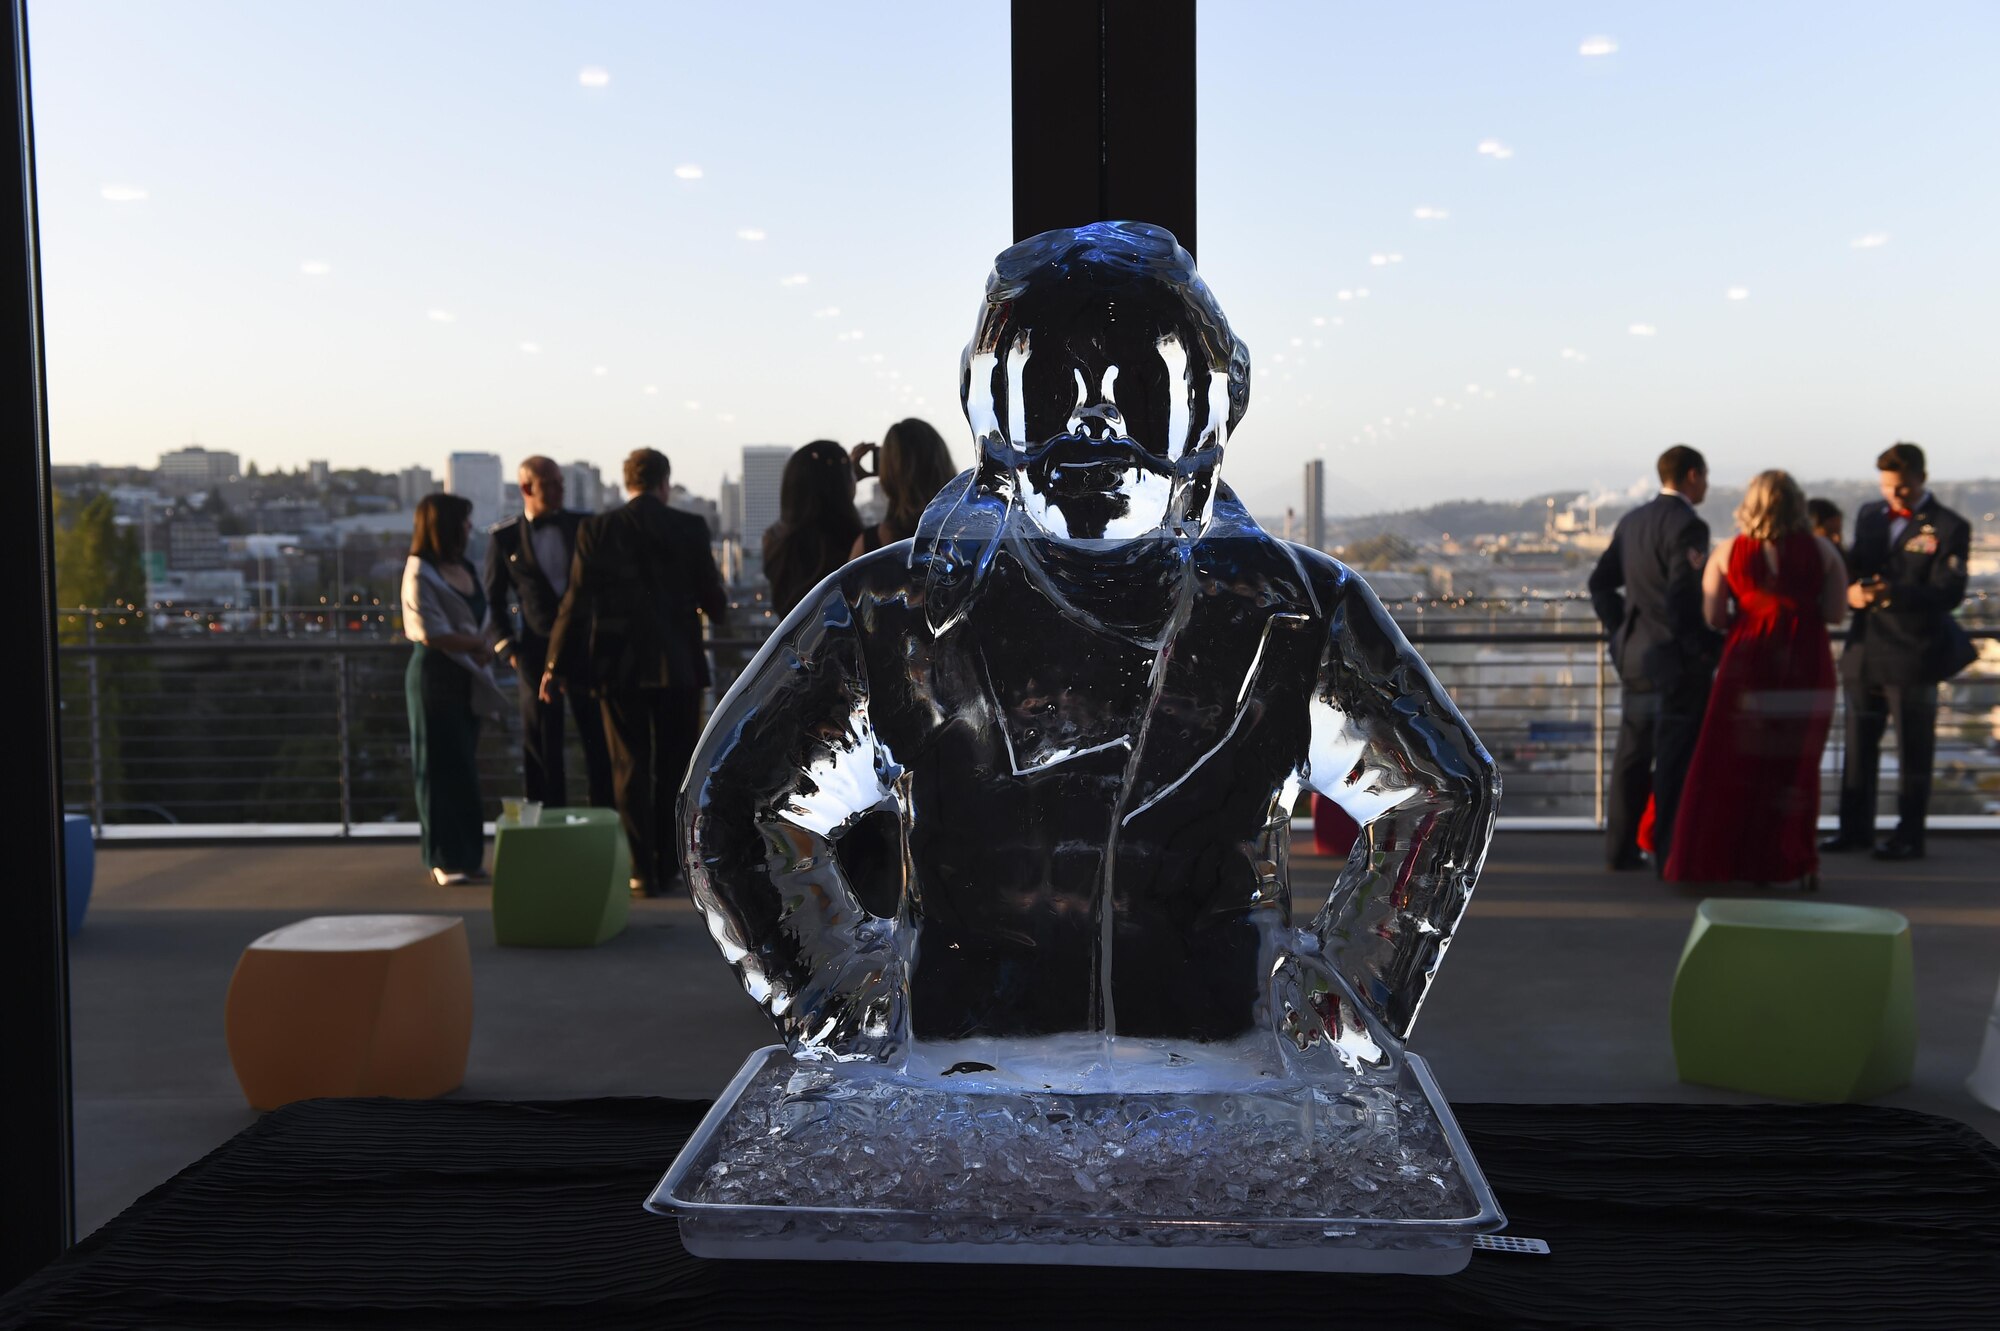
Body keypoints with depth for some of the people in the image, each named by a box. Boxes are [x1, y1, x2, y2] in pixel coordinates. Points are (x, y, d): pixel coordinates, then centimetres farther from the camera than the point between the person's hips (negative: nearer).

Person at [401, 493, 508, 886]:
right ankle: (446, 860, 5)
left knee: (464, 766, 10)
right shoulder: (420, 573, -9)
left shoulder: (463, 569, 14)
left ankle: (466, 856, 16)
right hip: (435, 676, -7)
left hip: (466, 677, 7)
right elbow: (431, 634, -15)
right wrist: (479, 643, -5)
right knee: (442, 768, -2)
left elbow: (478, 623, 16)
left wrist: (480, 648, -5)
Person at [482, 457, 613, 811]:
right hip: (538, 651, -1)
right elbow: (493, 600, 6)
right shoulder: (505, 538, 3)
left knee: (599, 738, 1)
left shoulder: (584, 526, 5)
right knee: (541, 745, 4)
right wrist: (508, 648, -4)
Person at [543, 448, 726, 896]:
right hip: (678, 664, 0)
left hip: (619, 666, 0)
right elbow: (713, 598, -2)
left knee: (630, 770, 6)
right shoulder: (690, 528, -4)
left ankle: (642, 871, 4)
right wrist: (718, 607, 23)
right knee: (673, 770, 10)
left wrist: (554, 665, 3)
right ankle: (667, 868, 15)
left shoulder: (596, 529, -2)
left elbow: (576, 601, -3)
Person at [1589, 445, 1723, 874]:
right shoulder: (1687, 524, -15)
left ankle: (1620, 847, 20)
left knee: (1632, 756, 14)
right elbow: (1683, 597, -22)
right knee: (1677, 759, -2)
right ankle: (1671, 855, 1)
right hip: (1678, 660, -8)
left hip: (1635, 656, 8)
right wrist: (1708, 645, -12)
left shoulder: (1632, 521, 10)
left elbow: (1601, 582, 14)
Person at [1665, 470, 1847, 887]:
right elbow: (1836, 614, -2)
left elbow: (1713, 617, -3)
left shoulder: (1728, 551, 0)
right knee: (1796, 766, 11)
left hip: (1749, 659, 0)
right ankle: (1794, 863, 14)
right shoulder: (1821, 550, -1)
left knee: (1731, 763, 8)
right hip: (1806, 665, 0)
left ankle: (1715, 859, 10)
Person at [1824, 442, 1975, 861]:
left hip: (1913, 655, -6)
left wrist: (1895, 593, -28)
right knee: (1858, 744, 12)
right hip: (1864, 650, 6)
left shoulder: (1949, 528, -5)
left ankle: (1909, 836, 10)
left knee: (1913, 749, 2)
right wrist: (1851, 589, -7)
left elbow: (1948, 593, -13)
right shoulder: (1869, 515, 13)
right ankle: (1855, 827, 23)